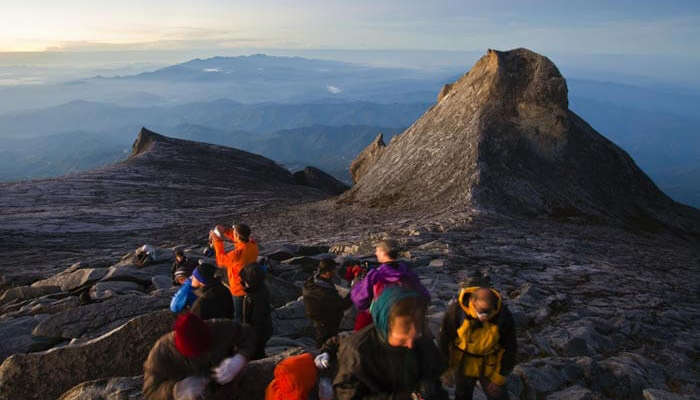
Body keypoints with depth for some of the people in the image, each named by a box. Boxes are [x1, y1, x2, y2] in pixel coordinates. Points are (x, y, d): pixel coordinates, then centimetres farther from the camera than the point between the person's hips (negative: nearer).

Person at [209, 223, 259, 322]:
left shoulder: (237, 253, -34)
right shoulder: (253, 244, -14)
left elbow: (221, 261, -13)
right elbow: (241, 240, 9)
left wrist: (217, 241, -7)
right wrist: (226, 231, -1)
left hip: (240, 290, -7)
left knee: (239, 317, 13)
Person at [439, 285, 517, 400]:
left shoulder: (504, 316, -24)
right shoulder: (456, 310, -27)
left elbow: (510, 348, -9)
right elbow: (445, 339, -12)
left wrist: (500, 376, -5)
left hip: (490, 366, 0)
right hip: (464, 364, 0)